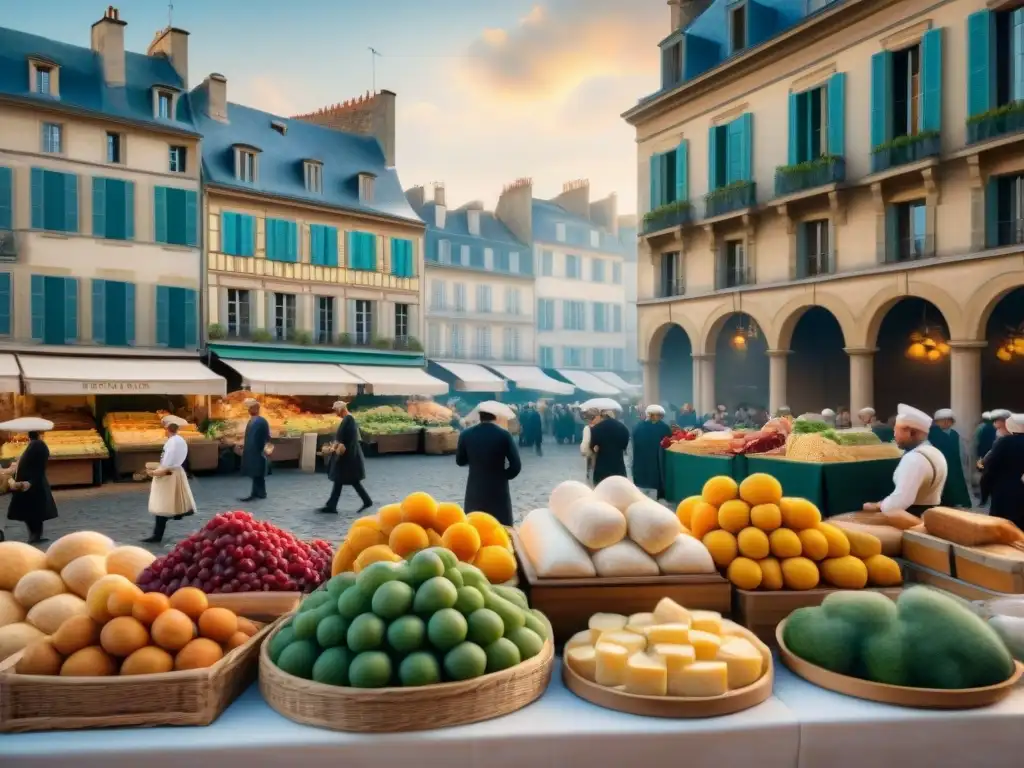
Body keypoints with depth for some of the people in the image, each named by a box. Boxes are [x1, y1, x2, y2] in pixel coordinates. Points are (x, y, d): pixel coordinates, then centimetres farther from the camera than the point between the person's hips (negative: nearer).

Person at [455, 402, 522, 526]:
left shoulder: (466, 435, -4)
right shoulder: (504, 435, -10)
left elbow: (460, 461, 8)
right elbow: (516, 465, -10)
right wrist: (503, 476, 6)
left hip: (474, 490, 2)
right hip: (498, 490, -2)